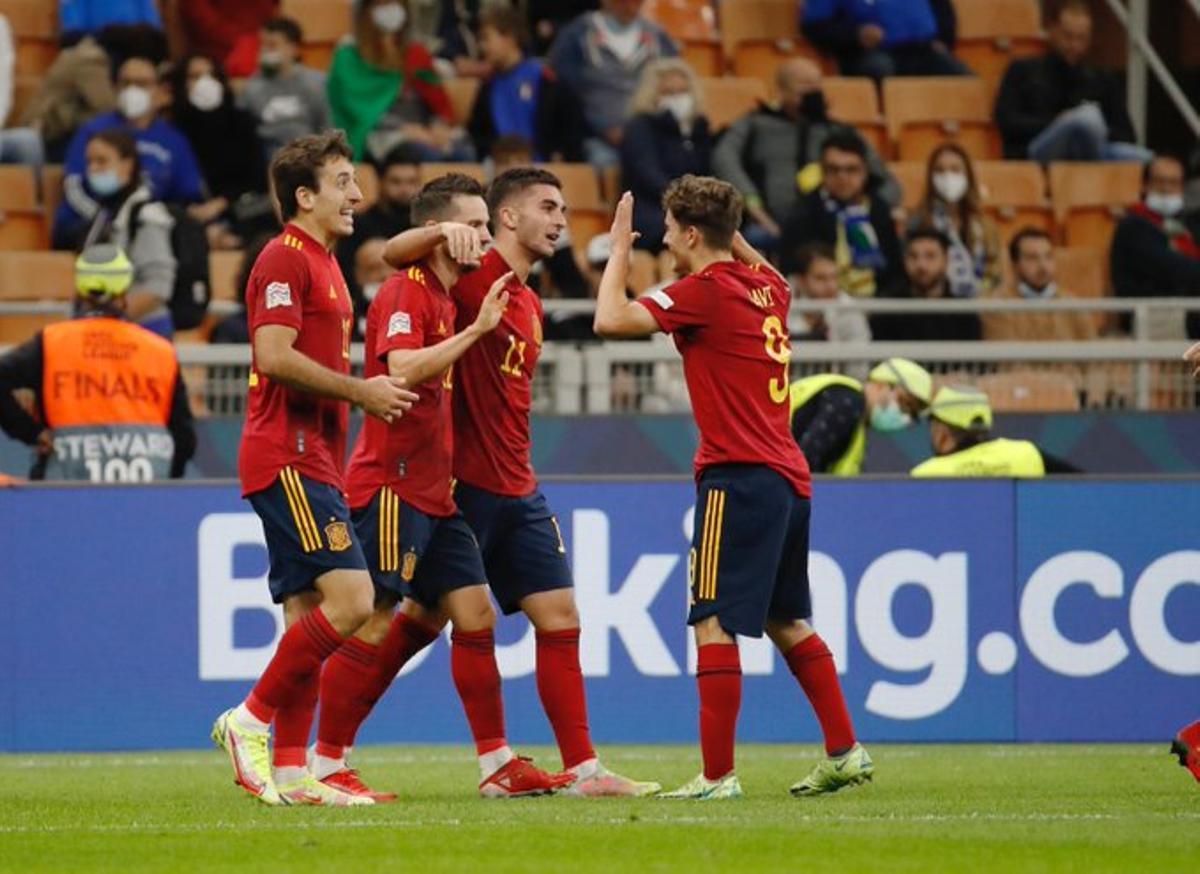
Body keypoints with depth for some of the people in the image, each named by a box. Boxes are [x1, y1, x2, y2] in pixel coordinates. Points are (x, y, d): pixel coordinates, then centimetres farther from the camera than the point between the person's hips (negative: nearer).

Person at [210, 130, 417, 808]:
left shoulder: (324, 264, 21)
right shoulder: (286, 258, -9)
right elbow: (274, 356, -19)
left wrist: (369, 390, 14)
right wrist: (359, 390, -14)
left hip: (314, 464, 10)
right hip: (288, 460, -10)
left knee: (309, 616, 6)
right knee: (349, 598, -17)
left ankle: (291, 772, 5)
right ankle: (251, 721, -9)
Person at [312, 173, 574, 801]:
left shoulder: (443, 297, 17)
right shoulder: (405, 292, -11)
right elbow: (402, 368, -27)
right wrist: (475, 330, -26)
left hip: (432, 491, 10)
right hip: (392, 484, -10)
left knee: (475, 614, 6)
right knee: (375, 622, -8)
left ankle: (497, 764, 8)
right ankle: (326, 766, -3)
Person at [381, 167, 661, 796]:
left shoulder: (530, 303, 18)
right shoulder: (475, 274, -8)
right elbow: (393, 253, -22)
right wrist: (445, 231, -39)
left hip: (517, 491, 9)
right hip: (464, 484, -9)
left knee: (560, 620, 5)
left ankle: (583, 768, 8)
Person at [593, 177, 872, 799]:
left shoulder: (705, 290, -11)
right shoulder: (768, 288, 12)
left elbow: (611, 321, -19)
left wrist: (619, 249, -4)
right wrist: (728, 229, 32)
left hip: (739, 477, -9)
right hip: (788, 476, 9)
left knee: (713, 623, -8)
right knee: (785, 622, 19)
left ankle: (717, 775, -12)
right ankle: (844, 752, 20)